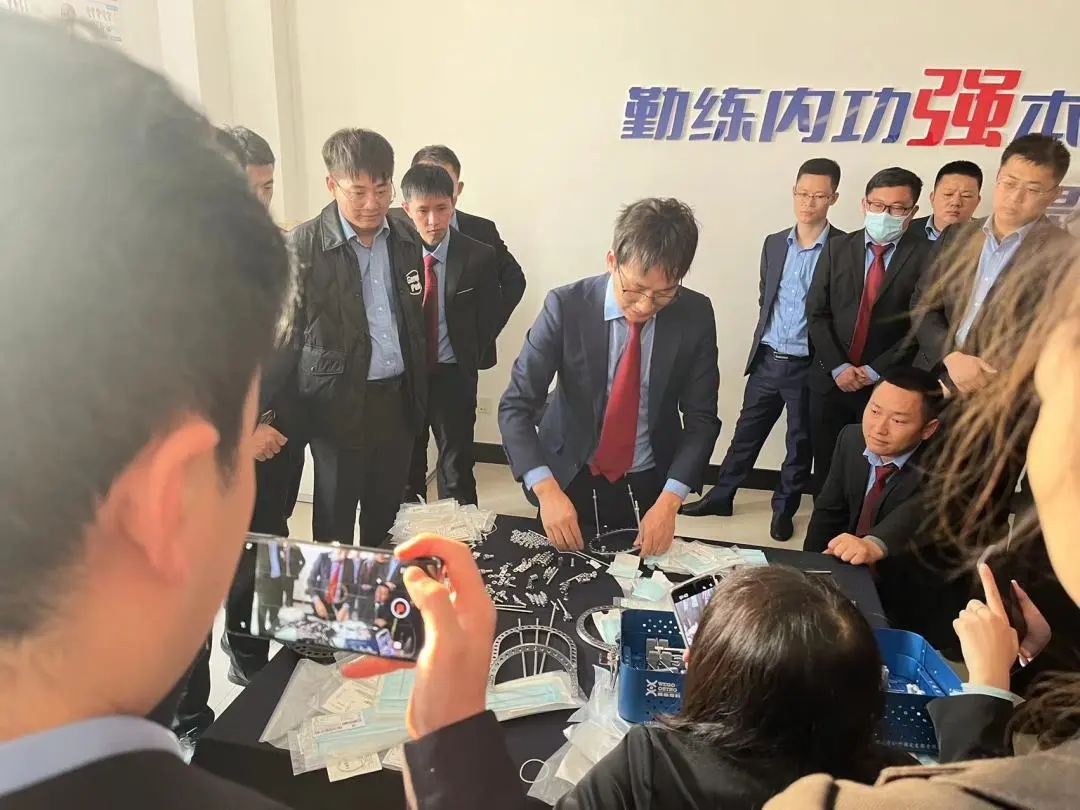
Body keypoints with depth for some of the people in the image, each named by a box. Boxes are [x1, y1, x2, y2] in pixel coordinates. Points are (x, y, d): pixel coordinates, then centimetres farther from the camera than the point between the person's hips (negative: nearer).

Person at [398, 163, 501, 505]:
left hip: (453, 377, -1)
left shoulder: (479, 257, -8)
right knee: (405, 469, 17)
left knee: (456, 471, 12)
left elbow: (490, 318, 1)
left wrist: (468, 361, -1)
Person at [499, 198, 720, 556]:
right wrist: (547, 490, -31)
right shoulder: (566, 306, -19)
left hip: (648, 486, 2)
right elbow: (516, 406, -18)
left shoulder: (695, 315, -12)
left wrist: (669, 500, -21)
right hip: (569, 479, -1)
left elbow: (701, 418, -8)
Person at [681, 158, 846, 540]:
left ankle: (784, 508, 27)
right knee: (746, 432, 14)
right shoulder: (774, 243, 8)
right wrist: (767, 339, 10)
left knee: (800, 441, 11)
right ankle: (721, 495, 27)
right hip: (766, 360, 4)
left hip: (809, 366, -4)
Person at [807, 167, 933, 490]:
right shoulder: (836, 248, 7)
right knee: (826, 471, 10)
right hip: (831, 381, 3)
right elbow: (817, 313, 3)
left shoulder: (926, 255, -2)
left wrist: (877, 370, -10)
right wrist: (837, 367, -7)